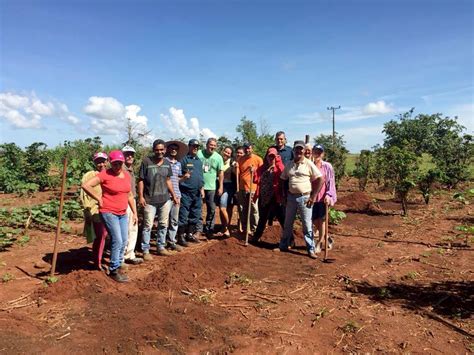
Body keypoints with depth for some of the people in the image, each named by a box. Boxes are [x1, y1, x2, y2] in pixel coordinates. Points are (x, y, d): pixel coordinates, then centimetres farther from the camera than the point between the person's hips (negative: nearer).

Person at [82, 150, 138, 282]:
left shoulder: (127, 175, 6)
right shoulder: (105, 174, -13)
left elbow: (130, 195, 14)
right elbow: (86, 185, -15)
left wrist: (134, 212, 13)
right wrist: (99, 199, -11)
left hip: (123, 214, 7)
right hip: (108, 212, -7)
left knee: (124, 241, 12)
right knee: (117, 241, -10)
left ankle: (117, 266, 29)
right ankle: (113, 271, 6)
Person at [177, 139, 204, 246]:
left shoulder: (199, 161, 15)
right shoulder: (184, 159, -5)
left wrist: (201, 188, 15)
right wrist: (183, 177, -26)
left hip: (197, 193, 7)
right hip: (186, 192, -7)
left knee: (195, 215, 13)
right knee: (183, 215, -3)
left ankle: (190, 234, 25)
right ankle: (181, 236, 6)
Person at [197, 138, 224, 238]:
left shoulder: (218, 157, 2)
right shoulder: (199, 153, -4)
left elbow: (221, 172, 3)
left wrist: (221, 187, -1)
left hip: (211, 187, 2)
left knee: (211, 209, 6)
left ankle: (209, 229, 19)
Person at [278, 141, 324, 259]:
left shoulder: (309, 164, -5)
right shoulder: (289, 165, 8)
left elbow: (320, 180, -7)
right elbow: (283, 180, 16)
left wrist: (313, 197, -9)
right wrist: (285, 194, 6)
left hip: (304, 197, -4)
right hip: (291, 197, 4)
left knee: (307, 225, 0)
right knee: (288, 223, 13)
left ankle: (311, 249, 9)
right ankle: (283, 245, 26)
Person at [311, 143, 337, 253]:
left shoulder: (327, 166, -4)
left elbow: (331, 182, -4)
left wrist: (328, 194, -16)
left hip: (323, 197, -3)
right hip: (312, 197, 4)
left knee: (321, 220, 4)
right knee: (315, 221, 9)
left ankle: (319, 243, 18)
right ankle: (328, 238, 31)